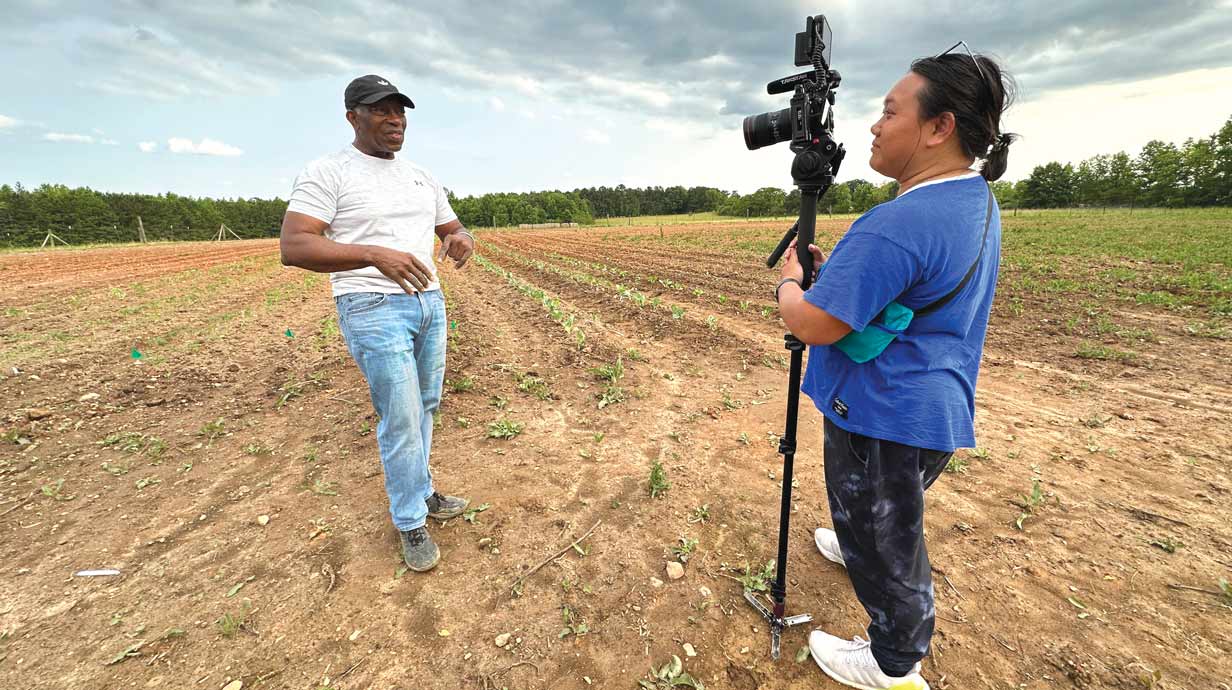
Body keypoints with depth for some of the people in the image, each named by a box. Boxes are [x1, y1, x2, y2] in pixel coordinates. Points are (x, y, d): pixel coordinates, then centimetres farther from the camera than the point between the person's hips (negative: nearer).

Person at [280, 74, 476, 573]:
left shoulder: (422, 178, 13)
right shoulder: (327, 172, -6)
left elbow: (453, 229, 18)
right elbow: (294, 247, -16)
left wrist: (462, 242, -9)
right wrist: (375, 255, -32)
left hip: (430, 303, 7)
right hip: (374, 310, -6)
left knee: (426, 407, 14)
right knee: (401, 420, -4)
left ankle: (420, 491, 33)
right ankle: (411, 523, 15)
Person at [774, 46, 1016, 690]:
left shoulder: (899, 221, -28)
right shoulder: (978, 202, 5)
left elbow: (812, 324, -28)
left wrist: (788, 279, -7)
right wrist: (831, 267, 8)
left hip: (883, 418, -9)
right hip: (933, 409, 9)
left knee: (885, 545, 11)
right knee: (881, 520, 32)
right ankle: (852, 548, 58)